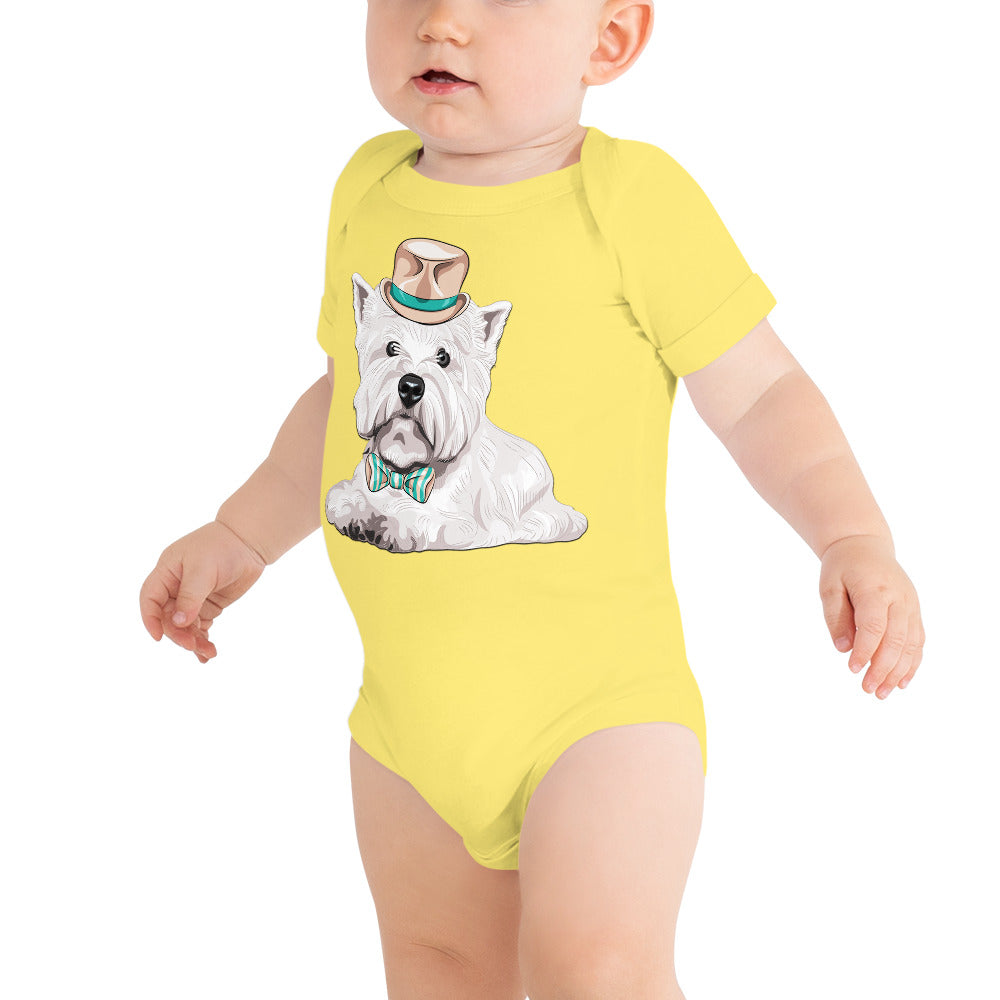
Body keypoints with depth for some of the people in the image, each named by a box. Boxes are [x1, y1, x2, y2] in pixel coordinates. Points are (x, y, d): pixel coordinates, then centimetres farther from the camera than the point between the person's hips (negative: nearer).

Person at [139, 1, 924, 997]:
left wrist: (854, 541, -20)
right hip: (412, 707, 6)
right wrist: (237, 537, 19)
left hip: (595, 692, -6)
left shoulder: (632, 199, -12)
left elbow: (760, 392, -7)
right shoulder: (369, 187, 6)